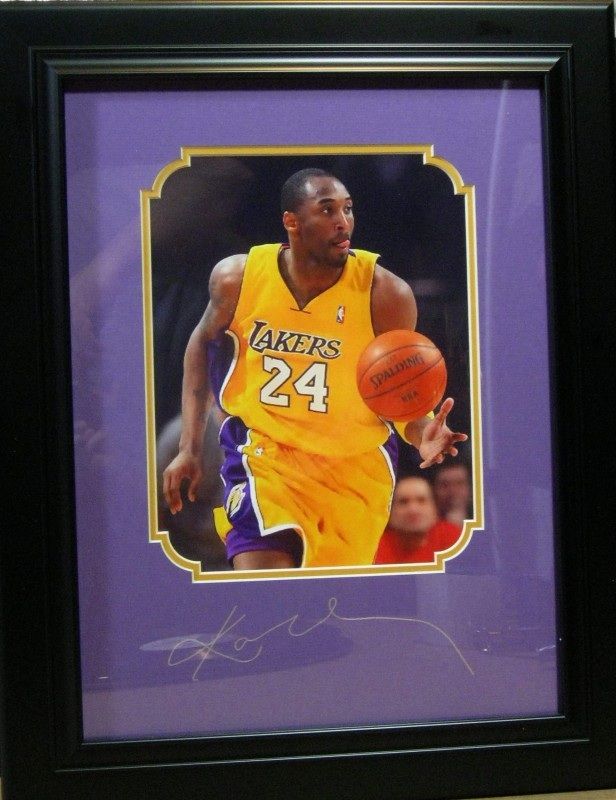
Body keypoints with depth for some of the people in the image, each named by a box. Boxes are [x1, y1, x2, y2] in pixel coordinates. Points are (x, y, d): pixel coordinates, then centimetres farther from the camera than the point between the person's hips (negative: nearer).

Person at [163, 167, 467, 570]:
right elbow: (203, 343, 9)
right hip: (264, 451, 0)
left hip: (357, 463, 1)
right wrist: (190, 447, 5)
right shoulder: (238, 276, -10)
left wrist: (421, 433, -31)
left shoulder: (386, 293, -15)